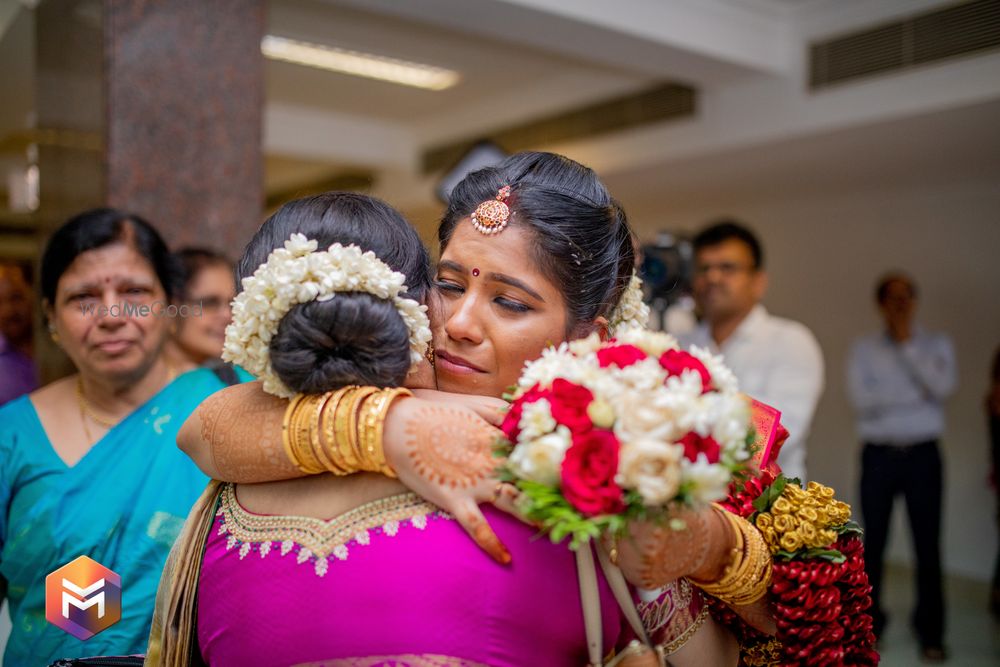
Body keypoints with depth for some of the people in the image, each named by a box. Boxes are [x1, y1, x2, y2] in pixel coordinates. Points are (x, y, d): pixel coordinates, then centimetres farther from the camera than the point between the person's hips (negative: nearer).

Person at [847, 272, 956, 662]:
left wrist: (907, 345, -12)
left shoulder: (936, 345, 7)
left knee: (928, 544, 2)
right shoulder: (863, 349, 4)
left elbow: (943, 387, -11)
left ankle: (930, 630, 15)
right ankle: (869, 622, 19)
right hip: (878, 455, 0)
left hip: (922, 455, 0)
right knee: (873, 542, 6)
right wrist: (917, 395, -11)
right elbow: (862, 399, -9)